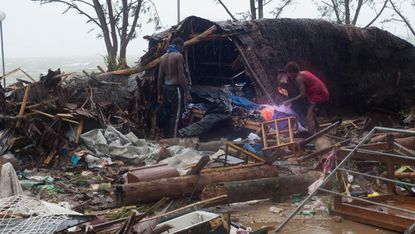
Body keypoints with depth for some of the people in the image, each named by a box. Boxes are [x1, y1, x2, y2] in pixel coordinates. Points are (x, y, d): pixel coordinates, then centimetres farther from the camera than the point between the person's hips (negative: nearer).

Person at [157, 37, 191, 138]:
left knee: (168, 115, 15)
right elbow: (181, 76, -16)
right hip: (175, 88, -7)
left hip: (166, 88, 7)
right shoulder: (178, 55, -10)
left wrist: (160, 94, 16)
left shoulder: (163, 57, 11)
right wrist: (187, 92, -13)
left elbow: (160, 78, 11)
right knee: (176, 115, -4)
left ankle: (166, 138, 21)